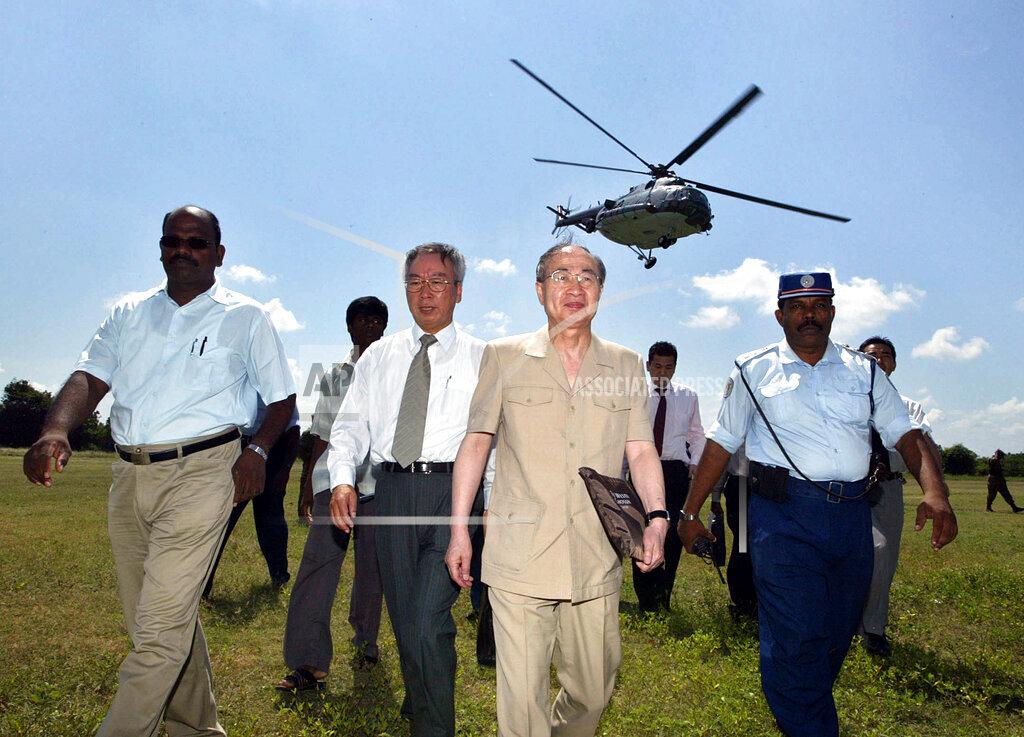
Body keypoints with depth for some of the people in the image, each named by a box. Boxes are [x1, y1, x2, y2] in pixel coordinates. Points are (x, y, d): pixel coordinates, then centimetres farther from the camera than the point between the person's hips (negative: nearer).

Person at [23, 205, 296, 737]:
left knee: (161, 626, -9)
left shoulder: (245, 318, 3)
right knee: (149, 618, 16)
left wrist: (258, 450, -12)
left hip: (200, 472, -5)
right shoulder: (129, 313, 13)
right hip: (130, 474, 6)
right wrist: (56, 430, -19)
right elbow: (90, 377, 1)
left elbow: (282, 397, 5)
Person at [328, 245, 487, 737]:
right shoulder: (379, 356, 14)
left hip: (455, 488, -3)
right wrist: (342, 479, -8)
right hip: (393, 488, 4)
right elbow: (351, 423, 10)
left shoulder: (481, 359, 5)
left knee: (427, 622, -13)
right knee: (403, 619, 15)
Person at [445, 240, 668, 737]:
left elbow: (641, 450, 7)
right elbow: (475, 442, 5)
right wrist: (459, 528, 0)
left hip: (596, 561, 3)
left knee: (592, 695, 15)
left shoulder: (626, 365, 11)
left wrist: (657, 516, -9)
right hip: (520, 560, -2)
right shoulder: (504, 356, 4)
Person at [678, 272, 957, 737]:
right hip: (784, 513, -4)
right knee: (797, 638, -10)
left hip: (852, 514, 4)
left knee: (837, 637, 15)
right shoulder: (754, 372, 4)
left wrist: (934, 492, -14)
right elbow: (720, 444, 5)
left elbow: (906, 435, 5)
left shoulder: (863, 372, 11)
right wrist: (690, 512, 3)